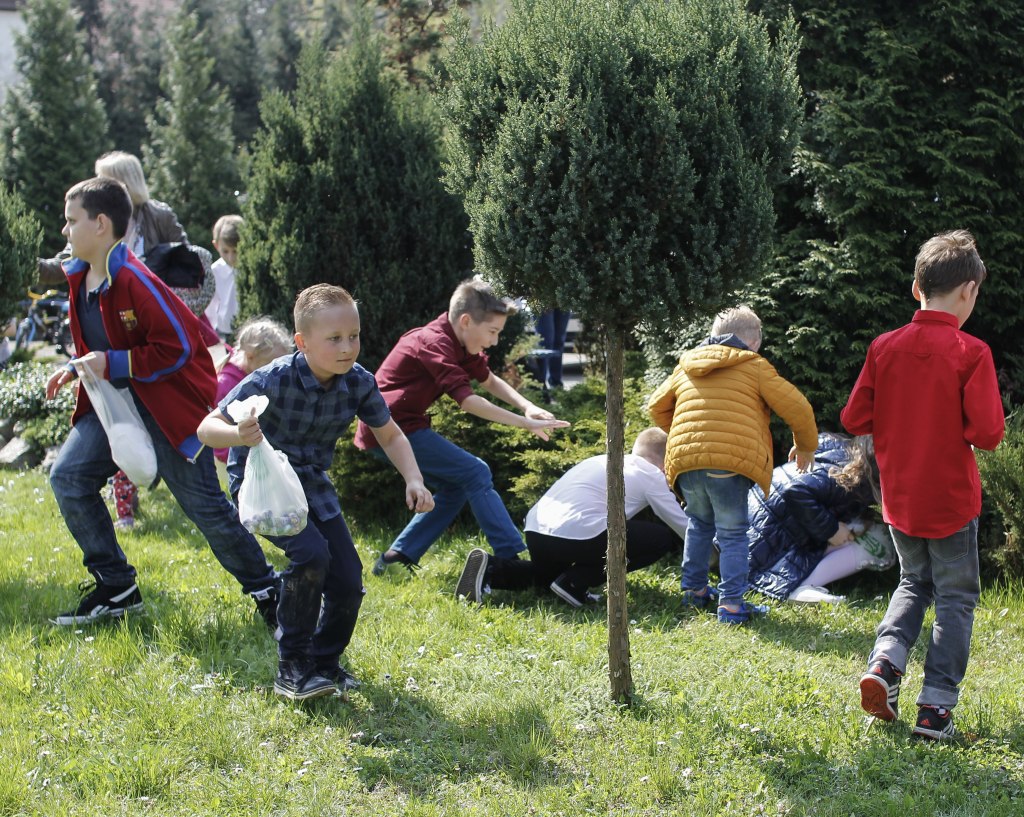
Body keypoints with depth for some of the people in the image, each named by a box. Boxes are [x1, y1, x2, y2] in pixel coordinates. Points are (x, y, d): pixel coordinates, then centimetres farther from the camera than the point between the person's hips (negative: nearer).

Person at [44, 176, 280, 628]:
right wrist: (76, 369, 3)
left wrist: (111, 364, -24)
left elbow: (177, 349, -24)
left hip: (168, 402, -8)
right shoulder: (80, 278, 5)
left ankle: (266, 591, 12)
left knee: (203, 502, -4)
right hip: (115, 401, 8)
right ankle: (116, 588, 7)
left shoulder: (135, 281, -23)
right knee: (67, 476, -3)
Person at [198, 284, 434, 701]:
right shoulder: (274, 380, -28)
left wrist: (413, 479, -14)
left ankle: (324, 662, 25)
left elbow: (390, 435, 3)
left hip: (312, 483, 5)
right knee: (311, 553, -28)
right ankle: (291, 669, -12)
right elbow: (207, 427, -28)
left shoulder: (359, 382, -14)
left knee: (348, 581, -3)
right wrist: (239, 435, -51)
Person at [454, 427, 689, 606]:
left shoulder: (604, 461, 28)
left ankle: (488, 571, 9)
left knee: (546, 574, 40)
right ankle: (576, 582, -2)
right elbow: (682, 524, 14)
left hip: (536, 532, 8)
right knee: (664, 538, 4)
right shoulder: (650, 475, 8)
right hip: (578, 534, -8)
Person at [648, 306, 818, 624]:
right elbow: (796, 407, 5)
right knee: (732, 534, 4)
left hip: (685, 457, 4)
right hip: (730, 462, -4)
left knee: (700, 525, 26)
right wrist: (805, 446, 21)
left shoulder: (686, 368, 22)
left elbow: (657, 406, 31)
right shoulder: (754, 367, 9)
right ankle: (731, 603, 0)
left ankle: (694, 589, 31)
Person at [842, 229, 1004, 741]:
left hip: (899, 498, 4)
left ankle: (884, 660, 2)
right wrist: (953, 424, 2)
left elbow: (854, 419, 0)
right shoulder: (970, 353, -16)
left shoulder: (884, 347, -4)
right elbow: (987, 433, -20)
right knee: (955, 599, 8)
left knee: (915, 582, 24)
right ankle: (936, 707, 4)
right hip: (951, 500, -4)